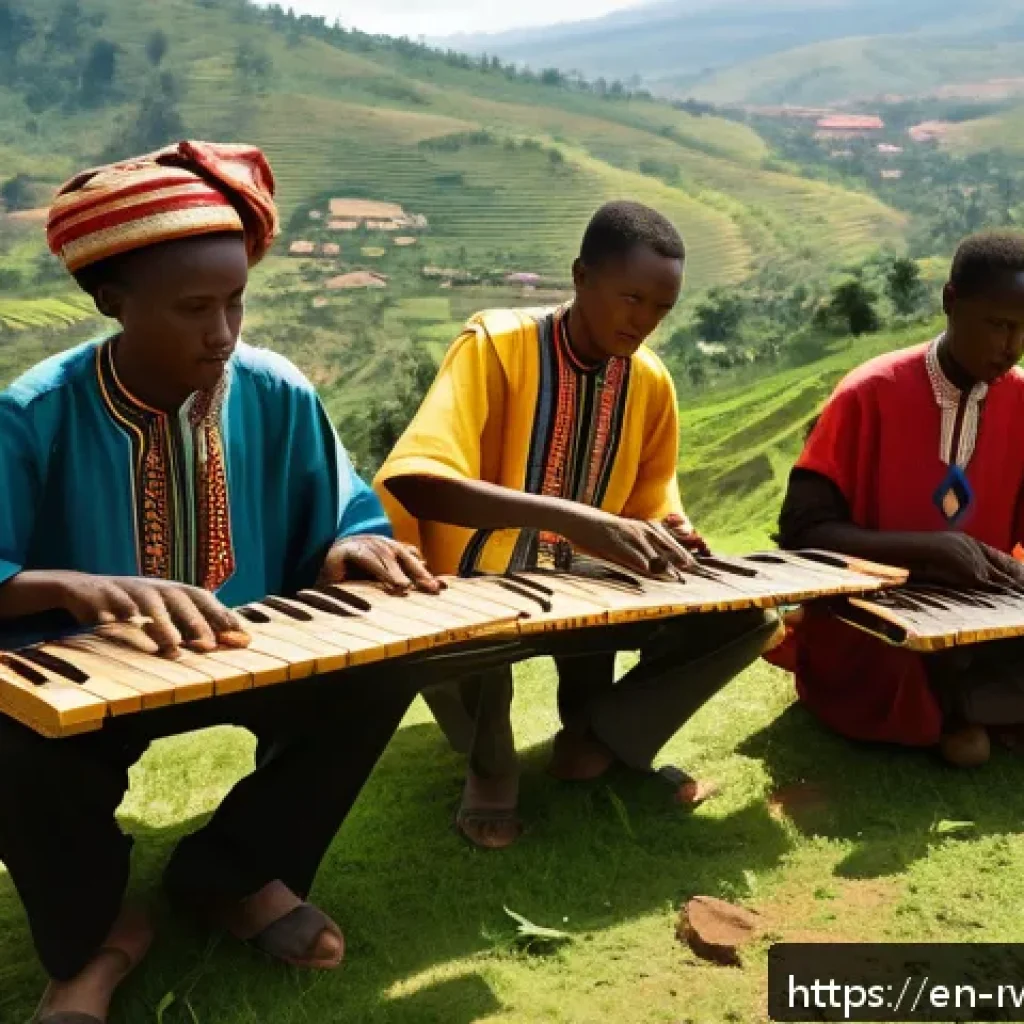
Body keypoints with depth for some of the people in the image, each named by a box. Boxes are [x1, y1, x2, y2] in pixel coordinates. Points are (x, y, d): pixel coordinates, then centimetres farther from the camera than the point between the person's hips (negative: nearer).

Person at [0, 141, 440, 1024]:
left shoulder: (277, 396, -9)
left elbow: (341, 521, 0)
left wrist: (354, 552, -25)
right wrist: (79, 587, -43)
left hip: (248, 661, 3)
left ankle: (234, 874, 2)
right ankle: (93, 935, 1)